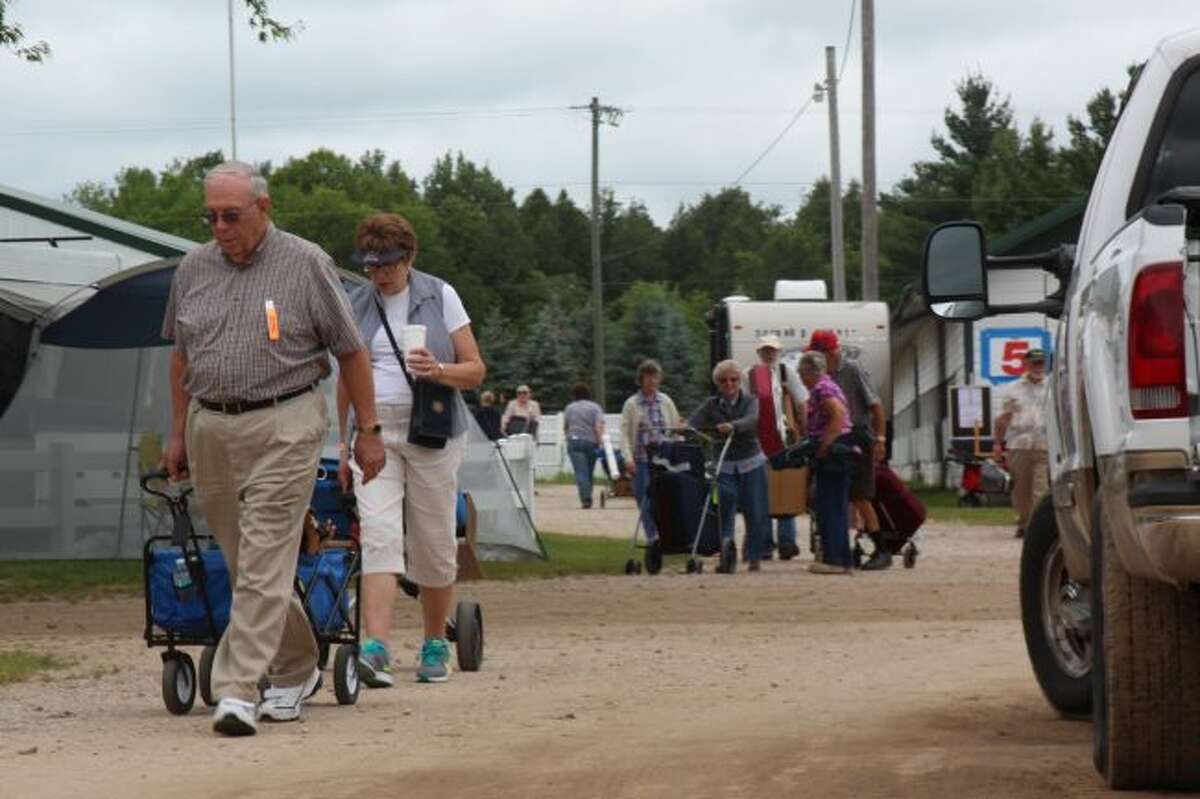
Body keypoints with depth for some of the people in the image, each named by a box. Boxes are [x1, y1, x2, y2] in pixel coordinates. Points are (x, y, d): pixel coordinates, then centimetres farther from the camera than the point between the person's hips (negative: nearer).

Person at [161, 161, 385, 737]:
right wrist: (179, 434, 17)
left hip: (284, 428, -5)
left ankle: (238, 691, -15)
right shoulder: (194, 269, 9)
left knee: (264, 564, -11)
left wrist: (368, 431, 0)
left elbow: (351, 353, 1)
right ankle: (297, 671, 27)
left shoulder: (306, 265, -3)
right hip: (210, 428, 5)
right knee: (244, 562, 11)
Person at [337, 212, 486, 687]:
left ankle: (435, 646, 19)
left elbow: (476, 370, 2)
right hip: (374, 433, 1)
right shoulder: (356, 306, 10)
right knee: (379, 536, -14)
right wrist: (345, 445, 15)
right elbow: (346, 381, 18)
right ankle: (376, 648, -25)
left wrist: (438, 372, -18)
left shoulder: (440, 297, 2)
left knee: (434, 544, 4)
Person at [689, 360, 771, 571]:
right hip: (724, 465, 1)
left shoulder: (750, 401, 1)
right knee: (724, 512, -8)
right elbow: (692, 423, -8)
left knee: (756, 514, 0)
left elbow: (752, 420, -20)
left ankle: (754, 557, 15)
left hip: (751, 464, 0)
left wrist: (733, 426, -41)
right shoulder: (711, 405, 6)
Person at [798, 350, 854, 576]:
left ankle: (835, 560, -8)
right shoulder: (827, 386, 20)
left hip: (832, 454, -10)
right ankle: (843, 561, 15)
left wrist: (824, 445, -23)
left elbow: (838, 414, -26)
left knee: (829, 508, -7)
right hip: (840, 454, 10)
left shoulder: (821, 389, -12)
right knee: (836, 507, 13)